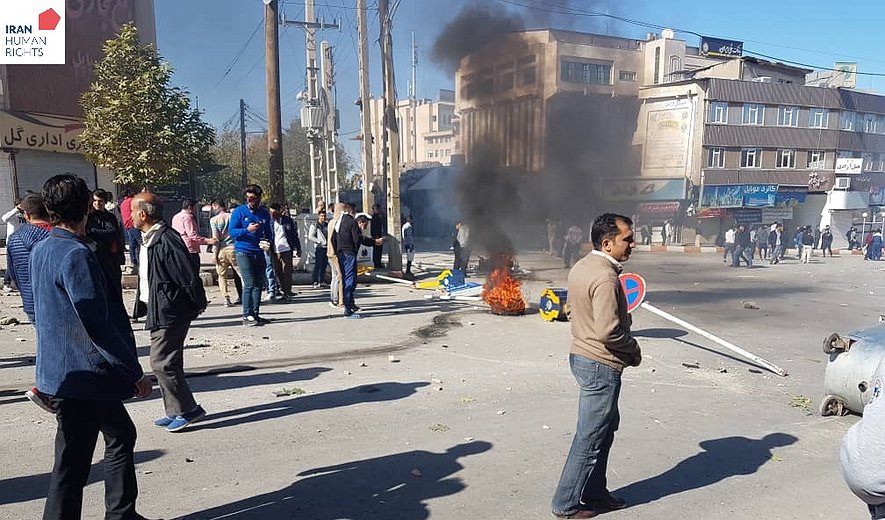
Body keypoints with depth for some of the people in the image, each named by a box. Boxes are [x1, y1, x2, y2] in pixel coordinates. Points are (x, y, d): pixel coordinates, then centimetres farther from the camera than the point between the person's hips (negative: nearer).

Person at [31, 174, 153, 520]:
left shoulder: (40, 251, 9)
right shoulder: (76, 254, -20)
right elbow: (98, 324, -22)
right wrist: (135, 372, -16)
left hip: (58, 371, 9)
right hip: (83, 375, -9)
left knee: (120, 436, 17)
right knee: (73, 462, 3)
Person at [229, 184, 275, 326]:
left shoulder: (264, 213, 11)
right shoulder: (239, 211, -2)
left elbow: (268, 232, 20)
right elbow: (232, 232, -6)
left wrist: (268, 242, 0)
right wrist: (247, 230, -22)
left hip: (259, 253, 5)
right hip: (243, 252, -5)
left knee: (259, 284, 7)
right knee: (249, 284, -11)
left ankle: (255, 314, 16)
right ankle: (247, 316, -7)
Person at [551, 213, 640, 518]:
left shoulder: (581, 267, 6)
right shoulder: (606, 278, -24)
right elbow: (608, 332, -29)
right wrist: (633, 350, -11)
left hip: (582, 356, 10)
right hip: (601, 366, -10)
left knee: (606, 426, 23)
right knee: (589, 439, 4)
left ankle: (594, 493, 36)